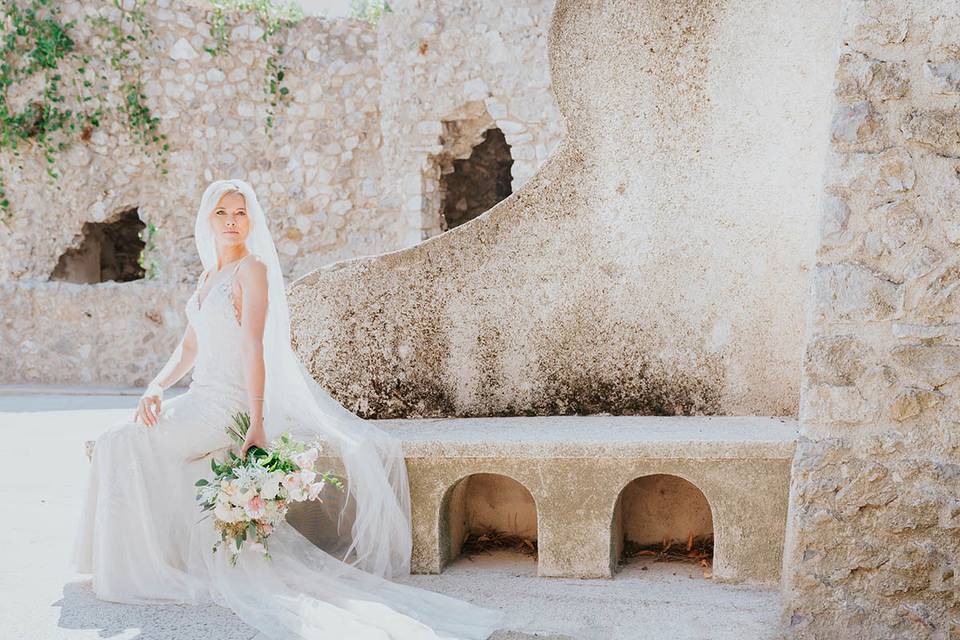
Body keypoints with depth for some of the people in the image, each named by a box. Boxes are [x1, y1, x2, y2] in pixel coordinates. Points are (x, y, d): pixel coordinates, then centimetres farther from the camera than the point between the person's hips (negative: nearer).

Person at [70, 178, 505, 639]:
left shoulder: (252, 269, -9)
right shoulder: (209, 276, 17)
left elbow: (253, 347, -18)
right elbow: (189, 348, 19)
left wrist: (256, 424, -25)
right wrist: (155, 388, 1)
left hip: (233, 403, -9)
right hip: (204, 398, 9)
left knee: (136, 444, -21)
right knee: (121, 439, -2)